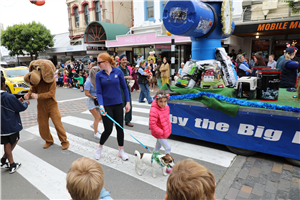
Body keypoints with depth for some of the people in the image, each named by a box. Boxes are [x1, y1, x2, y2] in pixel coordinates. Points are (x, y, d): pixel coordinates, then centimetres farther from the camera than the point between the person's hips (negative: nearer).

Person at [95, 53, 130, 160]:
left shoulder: (118, 71, -3)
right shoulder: (99, 75, -4)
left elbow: (124, 87, 3)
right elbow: (99, 92, -7)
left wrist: (128, 102, 0)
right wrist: (101, 105, -22)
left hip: (118, 104, 2)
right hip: (106, 105, -1)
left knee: (120, 128, 8)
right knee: (108, 130, -2)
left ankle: (121, 151, 27)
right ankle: (100, 147, 29)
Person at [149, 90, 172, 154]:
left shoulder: (166, 107, -5)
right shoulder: (154, 111, -31)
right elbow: (152, 125, -29)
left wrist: (169, 127, 8)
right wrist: (161, 132, -23)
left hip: (166, 131, 8)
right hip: (159, 134, -8)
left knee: (158, 145, 27)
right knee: (168, 148, -4)